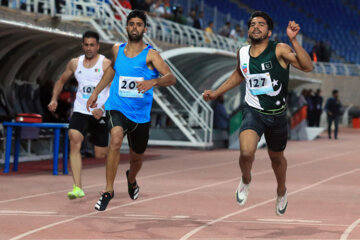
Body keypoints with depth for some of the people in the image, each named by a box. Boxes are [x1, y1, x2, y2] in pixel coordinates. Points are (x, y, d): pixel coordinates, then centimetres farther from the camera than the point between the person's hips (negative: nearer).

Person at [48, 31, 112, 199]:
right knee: (74, 141, -23)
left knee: (101, 155, 2)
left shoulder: (106, 64, -5)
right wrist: (54, 99, 8)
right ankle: (78, 188, -26)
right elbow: (61, 81, 23)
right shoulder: (75, 63, 8)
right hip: (80, 111, 2)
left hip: (100, 114, -2)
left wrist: (103, 109, -21)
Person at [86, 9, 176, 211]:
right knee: (116, 141, -30)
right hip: (118, 107, 0)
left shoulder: (150, 55, -8)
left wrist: (153, 82, -38)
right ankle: (108, 191, -23)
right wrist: (96, 92, 26)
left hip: (141, 113, 0)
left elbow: (171, 78, -18)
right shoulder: (117, 50, 4)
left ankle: (131, 179, 54)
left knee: (137, 157, 16)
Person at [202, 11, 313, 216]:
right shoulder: (243, 53, -1)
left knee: (276, 157, 19)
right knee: (246, 152, -24)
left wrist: (293, 40, -36)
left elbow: (307, 67, -29)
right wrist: (216, 93, 22)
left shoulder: (279, 50, -15)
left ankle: (281, 192, 50)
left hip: (277, 114, -1)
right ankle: (246, 180, 11)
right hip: (253, 112, 1)